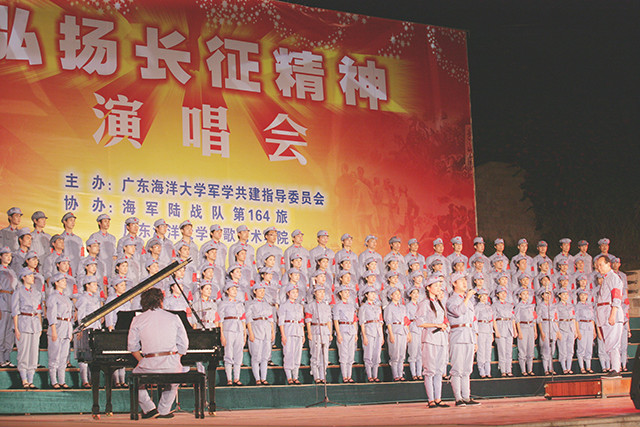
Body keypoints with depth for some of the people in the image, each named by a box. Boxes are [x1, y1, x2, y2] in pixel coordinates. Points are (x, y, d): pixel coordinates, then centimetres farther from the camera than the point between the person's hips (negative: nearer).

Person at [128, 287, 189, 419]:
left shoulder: (138, 320, 4)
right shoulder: (174, 318, 7)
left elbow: (133, 346, 10)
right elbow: (183, 345, 10)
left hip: (149, 365, -1)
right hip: (172, 364, 1)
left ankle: (149, 408, 19)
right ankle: (164, 411, 27)